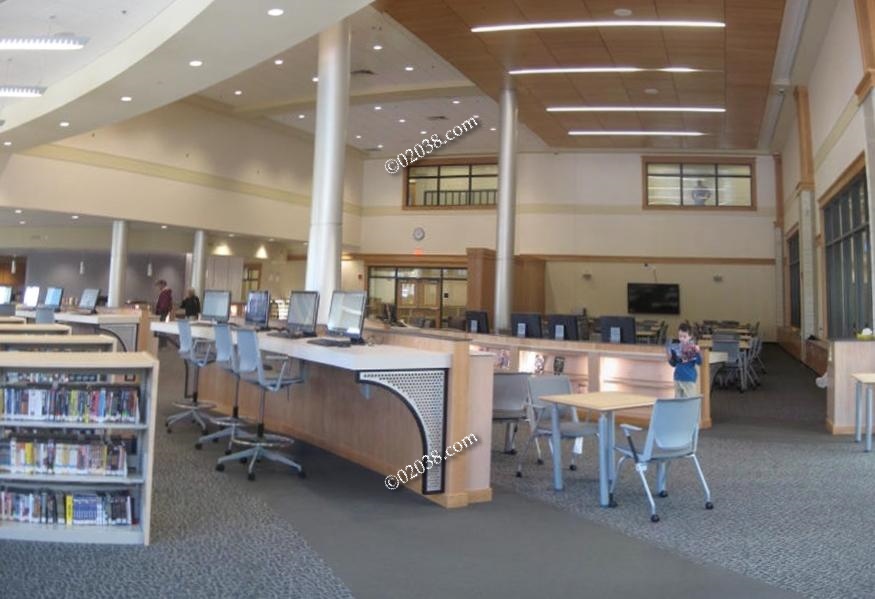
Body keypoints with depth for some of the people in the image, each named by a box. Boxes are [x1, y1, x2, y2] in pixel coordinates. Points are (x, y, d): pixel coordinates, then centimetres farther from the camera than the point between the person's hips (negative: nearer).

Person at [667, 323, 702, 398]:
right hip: (678, 378, 4)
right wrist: (670, 359, -9)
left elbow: (699, 362, -15)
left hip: (690, 379, -4)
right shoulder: (675, 348, 2)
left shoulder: (692, 348, -10)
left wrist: (698, 353, -30)